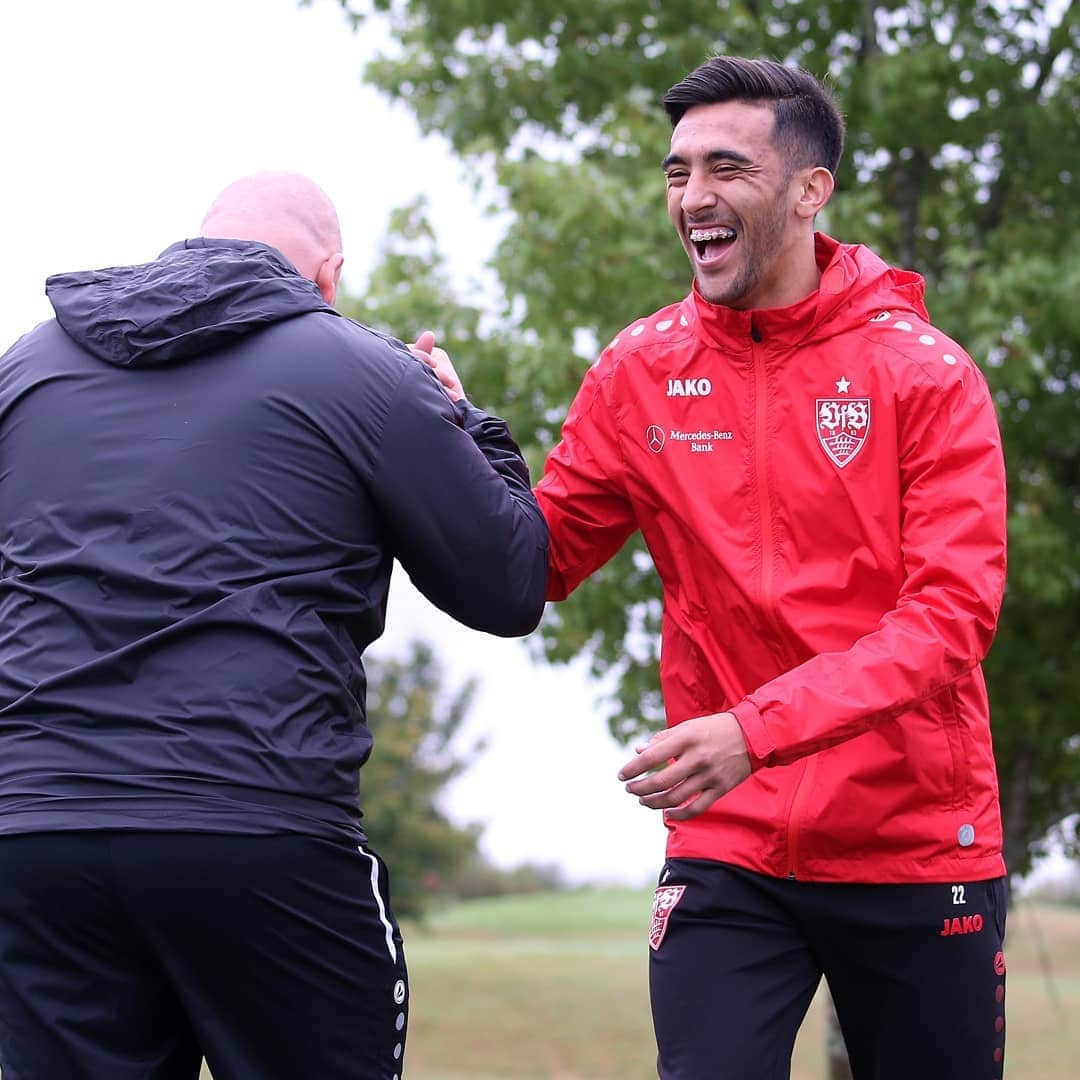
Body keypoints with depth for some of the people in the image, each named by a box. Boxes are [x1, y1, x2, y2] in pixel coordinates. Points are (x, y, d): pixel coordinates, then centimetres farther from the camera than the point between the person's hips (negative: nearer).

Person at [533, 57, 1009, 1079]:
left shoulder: (927, 373, -7)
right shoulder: (641, 372, 1)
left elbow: (951, 613, -16)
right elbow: (535, 565, 3)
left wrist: (758, 730, -29)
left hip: (920, 854, -1)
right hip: (727, 855, 1)